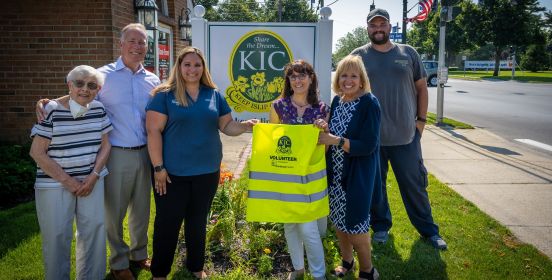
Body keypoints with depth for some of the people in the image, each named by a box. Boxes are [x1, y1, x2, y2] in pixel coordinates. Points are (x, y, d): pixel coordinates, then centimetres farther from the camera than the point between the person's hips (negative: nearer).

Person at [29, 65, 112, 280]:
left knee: (94, 230, 5)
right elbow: (37, 152, -11)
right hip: (55, 184, -4)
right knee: (57, 236, 2)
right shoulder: (51, 110, -12)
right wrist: (67, 181, -12)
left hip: (91, 180, 4)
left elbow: (105, 145, 6)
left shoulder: (98, 109, 2)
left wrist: (94, 176, -6)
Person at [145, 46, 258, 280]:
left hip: (207, 171, 4)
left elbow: (227, 126, 8)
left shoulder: (214, 95, 7)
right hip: (173, 172, -3)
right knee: (167, 223, 6)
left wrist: (245, 125, -13)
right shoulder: (165, 95, -6)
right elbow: (153, 131, -10)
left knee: (198, 221, 17)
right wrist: (158, 167, -14)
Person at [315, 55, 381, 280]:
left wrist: (336, 140, -26)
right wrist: (326, 130, -11)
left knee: (355, 225, 1)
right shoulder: (337, 101, 4)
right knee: (338, 219, 16)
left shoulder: (369, 103, -16)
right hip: (335, 172, 6)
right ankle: (347, 261, 38)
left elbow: (368, 146, -19)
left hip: (358, 174, -6)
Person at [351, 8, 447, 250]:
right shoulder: (358, 56, 0)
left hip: (406, 134, 1)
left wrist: (421, 119, 4)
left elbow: (421, 87, 11)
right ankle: (381, 226, 30)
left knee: (415, 184, 11)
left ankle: (428, 229, 27)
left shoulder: (408, 53, 6)